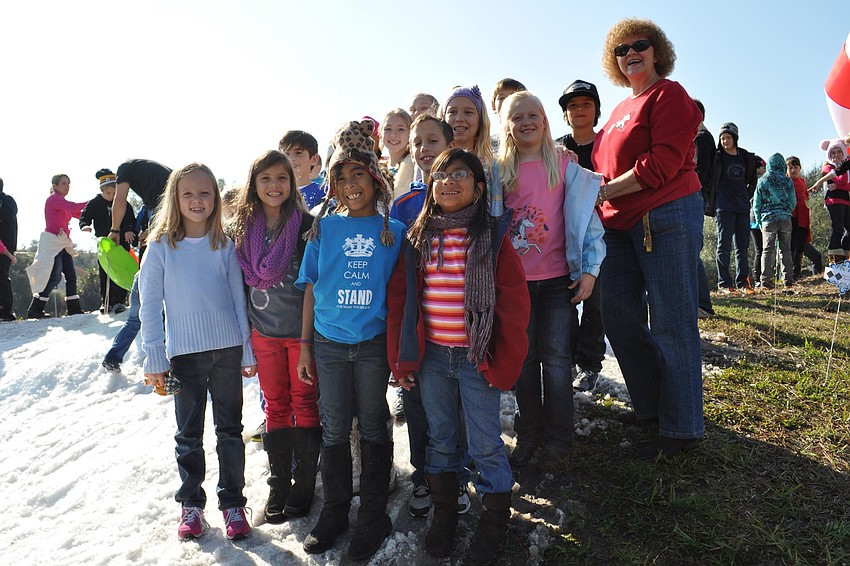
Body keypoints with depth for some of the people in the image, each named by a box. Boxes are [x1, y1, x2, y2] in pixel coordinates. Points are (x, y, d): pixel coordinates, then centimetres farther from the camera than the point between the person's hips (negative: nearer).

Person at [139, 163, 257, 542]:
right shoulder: (161, 247, -3)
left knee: (230, 430, 11)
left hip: (228, 350, 1)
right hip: (184, 354, -1)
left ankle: (232, 502, 25)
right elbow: (150, 306, -2)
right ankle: (191, 504, 28)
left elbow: (238, 298, 4)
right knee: (189, 434, 12)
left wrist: (248, 352, 4)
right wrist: (154, 360, -4)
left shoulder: (224, 246, 1)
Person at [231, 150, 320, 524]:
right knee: (275, 406, 12)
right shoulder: (243, 229, 3)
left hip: (302, 329, -3)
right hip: (263, 332, 3)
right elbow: (239, 282, 10)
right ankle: (278, 486, 25)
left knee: (305, 403, 6)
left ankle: (304, 485, 20)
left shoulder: (306, 225, -7)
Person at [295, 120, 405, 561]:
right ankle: (335, 511, 30)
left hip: (374, 344, -1)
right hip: (328, 343, 1)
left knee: (373, 428, 10)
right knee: (334, 429, 12)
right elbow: (310, 289, 5)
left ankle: (373, 517, 26)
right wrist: (305, 347, 3)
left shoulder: (394, 230, 0)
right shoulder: (323, 228, 3)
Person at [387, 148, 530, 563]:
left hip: (477, 358, -3)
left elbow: (514, 302, -7)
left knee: (485, 444, 7)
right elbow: (399, 299, 3)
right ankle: (443, 515, 35)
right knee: (440, 440, 17)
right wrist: (401, 359, -2)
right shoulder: (417, 238, 4)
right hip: (431, 357, 3)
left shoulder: (493, 235, -5)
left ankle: (494, 521, 28)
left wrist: (504, 361, -10)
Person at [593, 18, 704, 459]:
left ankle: (681, 429, 8)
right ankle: (650, 406, 26)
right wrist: (595, 198, 3)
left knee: (671, 324, -4)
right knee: (619, 317, 10)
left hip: (667, 217, -8)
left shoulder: (668, 94, -3)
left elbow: (663, 163, -15)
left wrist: (605, 191, -12)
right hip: (621, 225, 9)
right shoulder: (621, 109, 20)